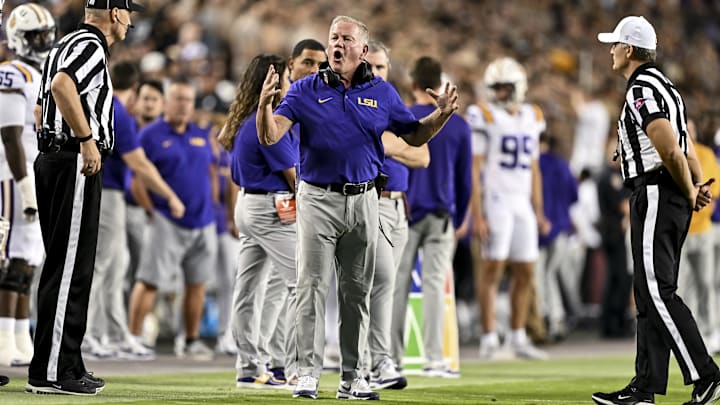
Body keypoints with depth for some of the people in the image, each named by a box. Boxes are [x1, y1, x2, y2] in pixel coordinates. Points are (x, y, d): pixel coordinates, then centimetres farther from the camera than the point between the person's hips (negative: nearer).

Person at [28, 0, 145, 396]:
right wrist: (87, 139, -25)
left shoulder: (65, 45, 20)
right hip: (77, 164, -10)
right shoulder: (91, 44, -10)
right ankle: (50, 372, -12)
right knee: (70, 269, -10)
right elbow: (62, 85, -29)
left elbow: (40, 110, 25)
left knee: (63, 266, 13)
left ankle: (66, 365, 17)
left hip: (50, 159, 10)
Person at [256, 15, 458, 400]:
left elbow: (415, 136, 13)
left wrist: (443, 114, -5)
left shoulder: (382, 93, 6)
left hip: (363, 201, 3)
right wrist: (265, 103, -30)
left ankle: (351, 376, 13)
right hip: (318, 199, -3)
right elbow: (269, 136, -10)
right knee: (312, 286, -5)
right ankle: (308, 373, -2)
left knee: (356, 292, 7)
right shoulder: (306, 90, -2)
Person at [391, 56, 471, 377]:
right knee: (435, 285, 2)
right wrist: (457, 220, 18)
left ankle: (392, 358, 9)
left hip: (405, 215, -1)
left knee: (398, 286, 5)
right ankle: (434, 359, -2)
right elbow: (464, 181, 8)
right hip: (441, 216, 1)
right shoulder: (458, 126, 3)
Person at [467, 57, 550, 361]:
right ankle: (489, 338, -3)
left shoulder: (532, 118, 12)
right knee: (492, 267, -6)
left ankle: (519, 338, 14)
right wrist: (477, 216, -15)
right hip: (496, 201, -6)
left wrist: (539, 213, 16)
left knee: (525, 272, 6)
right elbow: (474, 169, -9)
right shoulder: (484, 118, -6)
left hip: (523, 203, 6)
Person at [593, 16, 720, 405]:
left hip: (656, 195, -10)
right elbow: (686, 146, 17)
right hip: (673, 199, 10)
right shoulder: (664, 86, 20)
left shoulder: (641, 90, -13)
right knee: (650, 292, 10)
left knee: (657, 291, -13)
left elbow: (670, 151, -20)